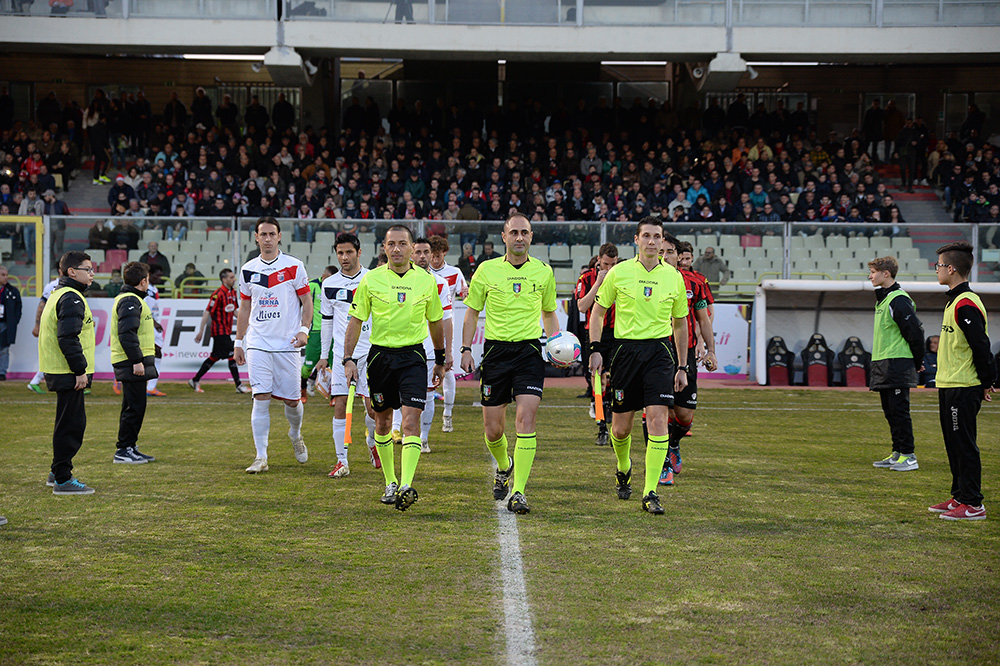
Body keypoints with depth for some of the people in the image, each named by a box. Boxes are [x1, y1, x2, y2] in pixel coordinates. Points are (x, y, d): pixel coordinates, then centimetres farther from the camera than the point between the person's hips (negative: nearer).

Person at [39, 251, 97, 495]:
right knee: (71, 424, -6)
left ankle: (58, 473, 25)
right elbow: (68, 338, -23)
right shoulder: (71, 298, -15)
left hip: (60, 372, 11)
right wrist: (80, 370, -20)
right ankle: (63, 479, -2)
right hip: (68, 374, -11)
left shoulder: (58, 295, 19)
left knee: (69, 423, 18)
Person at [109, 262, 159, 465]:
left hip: (134, 364, 11)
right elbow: (127, 333, -22)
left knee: (134, 406, 14)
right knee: (135, 406, -8)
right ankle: (123, 451, -4)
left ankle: (130, 447, 20)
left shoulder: (133, 299, 20)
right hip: (132, 364, -11)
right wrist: (137, 360, -23)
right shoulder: (130, 301, -14)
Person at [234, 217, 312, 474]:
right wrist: (238, 342, 15)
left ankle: (296, 435, 35)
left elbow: (307, 302, 3)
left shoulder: (293, 266, 0)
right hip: (257, 344, 1)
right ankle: (261, 457, -4)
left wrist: (304, 330, -11)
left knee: (291, 400, 3)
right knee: (261, 399, -7)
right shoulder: (248, 270, 9)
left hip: (287, 344, -1)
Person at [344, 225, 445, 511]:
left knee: (411, 421, -14)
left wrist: (440, 361, 19)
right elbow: (356, 321, 4)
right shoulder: (371, 279, -1)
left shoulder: (426, 281, 2)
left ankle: (406, 485, -20)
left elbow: (435, 322, 14)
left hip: (413, 356, -1)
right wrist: (348, 359, -4)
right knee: (383, 421, 9)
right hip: (380, 355, 1)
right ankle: (390, 483, 25)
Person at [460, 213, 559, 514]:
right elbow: (472, 311, 10)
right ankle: (504, 467, 37)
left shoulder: (543, 271, 7)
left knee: (526, 420, -16)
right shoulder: (486, 270, 3)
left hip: (530, 351, 0)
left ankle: (518, 492, -12)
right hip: (496, 351, 1)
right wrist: (466, 349, 1)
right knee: (492, 429, 3)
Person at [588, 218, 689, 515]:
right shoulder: (618, 273, 1)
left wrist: (682, 367, 14)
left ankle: (650, 493, -9)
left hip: (659, 351, 0)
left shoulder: (674, 277, 6)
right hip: (626, 349, 0)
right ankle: (623, 466, 38)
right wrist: (595, 349, -1)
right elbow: (598, 311, 10)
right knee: (621, 428, 4)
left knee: (658, 420, -14)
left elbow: (680, 323, 15)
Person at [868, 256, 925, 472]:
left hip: (898, 365, -10)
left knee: (899, 410, -8)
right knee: (890, 411, 12)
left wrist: (917, 362, -8)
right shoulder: (883, 298, 16)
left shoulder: (898, 300, -15)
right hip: (883, 365, 10)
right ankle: (898, 453, 18)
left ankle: (908, 455, -4)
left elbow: (915, 331, -16)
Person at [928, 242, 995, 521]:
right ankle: (960, 497, 24)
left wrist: (986, 381, -13)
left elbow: (981, 345, -21)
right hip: (950, 386, 10)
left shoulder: (965, 304, -19)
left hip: (963, 389, -10)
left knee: (964, 445, -6)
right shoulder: (955, 301, 15)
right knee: (954, 445, 16)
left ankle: (973, 504, -1)